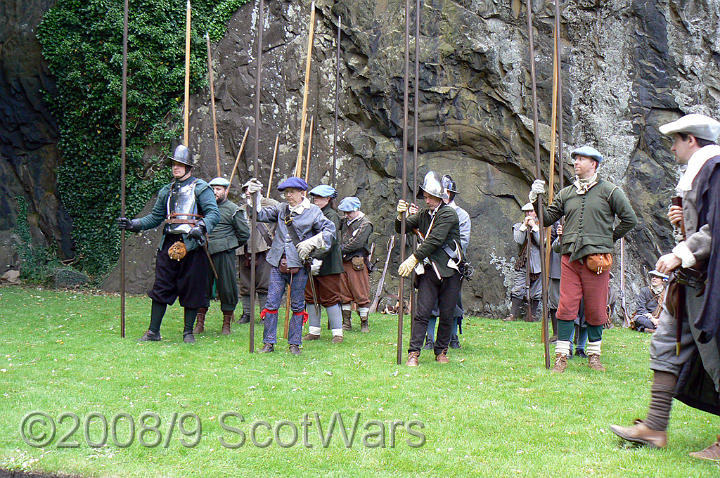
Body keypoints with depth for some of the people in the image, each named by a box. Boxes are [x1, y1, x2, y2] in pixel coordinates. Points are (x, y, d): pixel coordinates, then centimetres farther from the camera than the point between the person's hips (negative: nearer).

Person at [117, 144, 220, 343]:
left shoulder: (200, 188, 1)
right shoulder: (167, 190, 18)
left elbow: (214, 213, -8)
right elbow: (156, 217, 23)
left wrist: (201, 227, -25)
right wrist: (133, 224, 10)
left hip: (191, 244, -5)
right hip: (169, 243, 5)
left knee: (191, 289, 1)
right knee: (161, 287, 3)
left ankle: (188, 332, 13)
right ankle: (153, 331, 10)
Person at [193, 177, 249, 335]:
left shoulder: (233, 210, 0)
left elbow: (244, 234, 2)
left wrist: (229, 245, 5)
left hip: (224, 254, -4)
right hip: (205, 253, 4)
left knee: (226, 288, 0)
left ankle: (227, 324, 10)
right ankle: (199, 323, 10)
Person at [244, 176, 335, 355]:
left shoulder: (313, 211, 2)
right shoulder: (281, 209, 13)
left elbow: (330, 229, -3)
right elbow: (261, 215, 15)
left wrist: (311, 243, -13)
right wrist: (254, 197, 1)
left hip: (299, 265, -3)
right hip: (278, 264, 3)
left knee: (297, 305, 4)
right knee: (271, 303, -1)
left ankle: (294, 344, 14)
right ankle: (268, 342, 7)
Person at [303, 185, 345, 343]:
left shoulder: (332, 216, -8)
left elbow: (330, 240, -19)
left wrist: (319, 259, -26)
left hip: (327, 265, -8)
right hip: (310, 264, 8)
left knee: (331, 298, -3)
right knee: (311, 298, 9)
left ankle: (337, 333, 4)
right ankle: (314, 331, 18)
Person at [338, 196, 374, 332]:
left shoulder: (365, 224, -7)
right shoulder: (345, 221, 14)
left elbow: (356, 244, -15)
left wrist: (340, 249, -10)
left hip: (357, 263, -6)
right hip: (343, 262, 7)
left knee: (361, 295, -3)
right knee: (344, 293, 7)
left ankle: (364, 323, 4)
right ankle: (346, 322, 14)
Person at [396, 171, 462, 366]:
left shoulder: (448, 214, -7)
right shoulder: (423, 214, 13)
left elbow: (435, 241, -16)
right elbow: (401, 229, 14)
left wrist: (413, 259, -20)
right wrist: (401, 216, -8)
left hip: (449, 271, -3)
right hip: (429, 270, 3)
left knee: (446, 315, 4)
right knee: (421, 312, -7)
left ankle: (441, 351, 17)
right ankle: (413, 353, -7)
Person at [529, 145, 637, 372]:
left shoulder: (608, 191, 4)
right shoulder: (566, 193, 14)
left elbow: (630, 219, 6)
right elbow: (548, 218, 13)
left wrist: (609, 238, 6)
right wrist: (536, 200, -1)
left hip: (597, 258, -2)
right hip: (570, 258, 2)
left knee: (596, 310, 4)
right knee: (566, 308, -3)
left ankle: (594, 355, 18)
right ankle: (561, 356, 1)